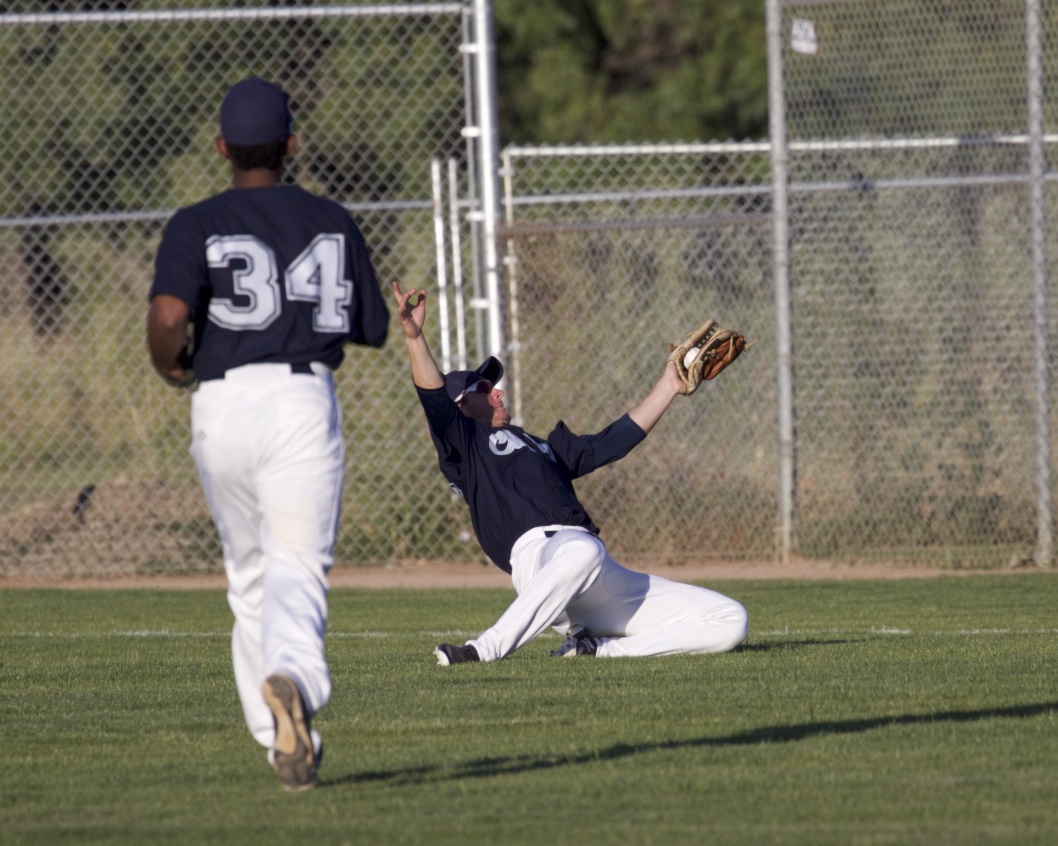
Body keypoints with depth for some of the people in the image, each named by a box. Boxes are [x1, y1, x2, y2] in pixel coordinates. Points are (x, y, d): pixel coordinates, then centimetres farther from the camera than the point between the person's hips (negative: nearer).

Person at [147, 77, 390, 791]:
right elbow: (374, 329, 15)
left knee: (250, 574, 17)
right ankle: (292, 677, -42)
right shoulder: (332, 223, 8)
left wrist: (169, 367, 4)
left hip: (222, 406, 1)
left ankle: (278, 734, 18)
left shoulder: (197, 226, 1)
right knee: (299, 568, -10)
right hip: (305, 402, -1)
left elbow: (169, 315, -17)